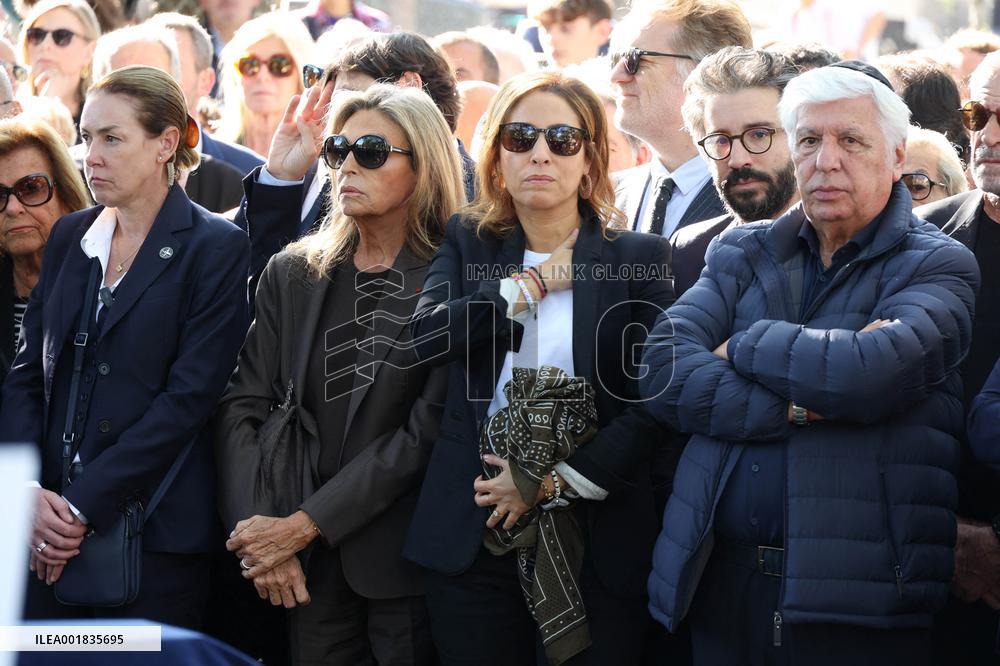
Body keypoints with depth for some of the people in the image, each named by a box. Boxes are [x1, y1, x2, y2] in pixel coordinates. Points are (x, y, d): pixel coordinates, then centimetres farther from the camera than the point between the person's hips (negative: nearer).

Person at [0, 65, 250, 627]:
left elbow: (189, 397, -11)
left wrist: (84, 507, -14)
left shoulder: (217, 248, -4)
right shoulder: (69, 237, 13)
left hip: (157, 533, -5)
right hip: (53, 532, 5)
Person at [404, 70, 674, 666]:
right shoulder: (468, 244, 10)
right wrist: (536, 282, -8)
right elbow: (428, 337, -9)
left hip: (599, 539, -1)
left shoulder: (640, 258, 3)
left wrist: (558, 480, -12)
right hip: (474, 536, 2)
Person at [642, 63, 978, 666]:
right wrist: (800, 406, -15)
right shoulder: (741, 254, 13)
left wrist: (745, 347, -5)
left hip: (860, 597, -4)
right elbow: (663, 372, -3)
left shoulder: (939, 266, 1)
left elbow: (877, 370, -20)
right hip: (723, 579, 4)